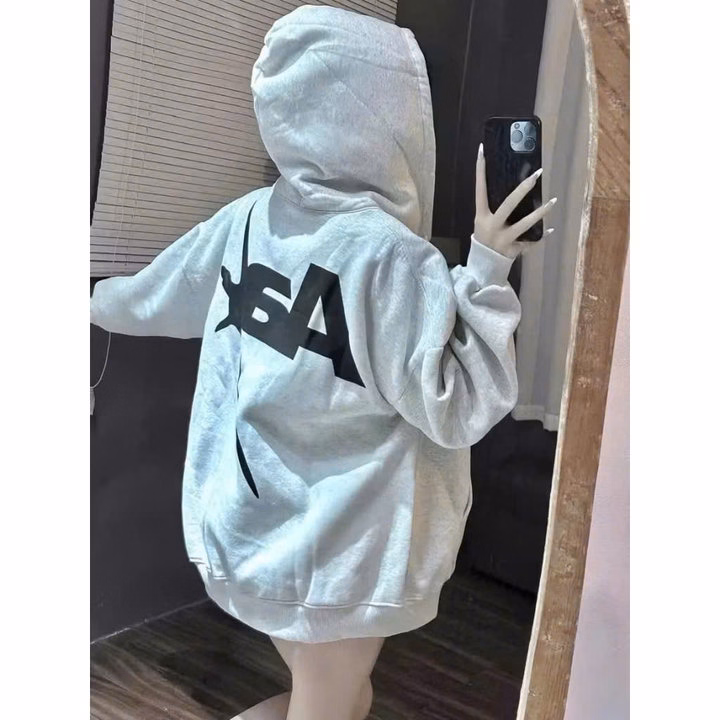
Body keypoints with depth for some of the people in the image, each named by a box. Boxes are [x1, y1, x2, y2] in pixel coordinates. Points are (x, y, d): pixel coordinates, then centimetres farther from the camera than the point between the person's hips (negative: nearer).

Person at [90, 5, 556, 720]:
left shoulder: (248, 218, -2)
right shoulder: (392, 255, -22)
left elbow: (144, 301, 14)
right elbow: (458, 410, -17)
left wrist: (100, 300, 36)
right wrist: (487, 269, -14)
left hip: (242, 528, 7)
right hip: (338, 549, -7)